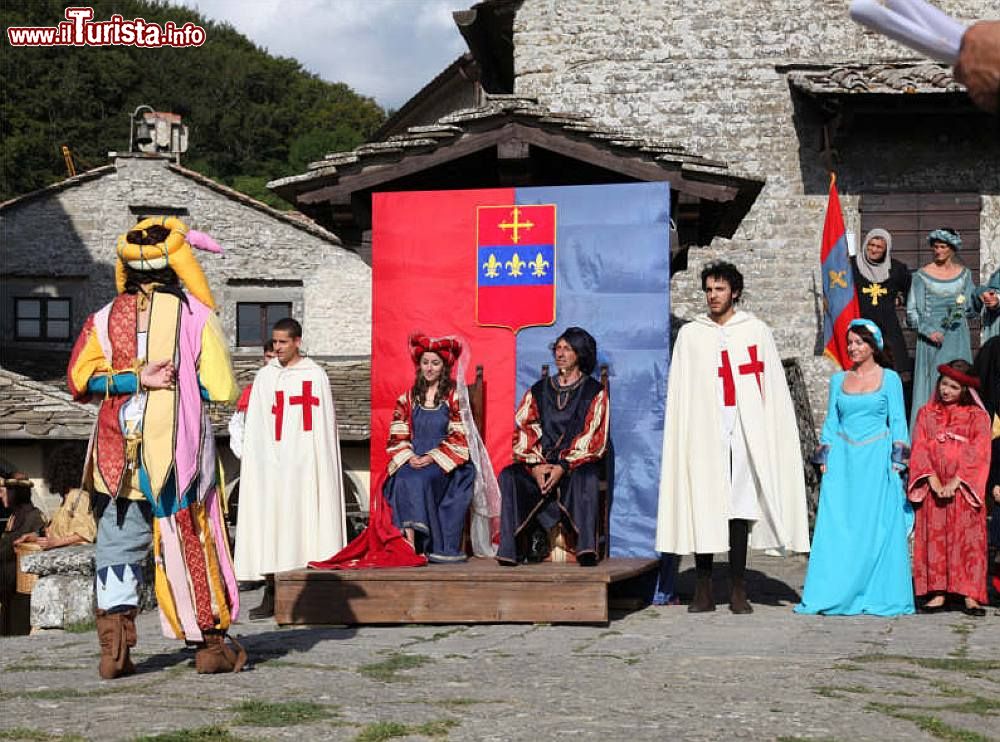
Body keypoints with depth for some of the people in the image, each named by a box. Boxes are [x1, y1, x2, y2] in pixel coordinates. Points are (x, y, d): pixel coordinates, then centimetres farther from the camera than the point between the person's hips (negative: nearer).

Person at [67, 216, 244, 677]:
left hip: (120, 454, 2)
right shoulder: (195, 315, -3)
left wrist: (136, 380, -6)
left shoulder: (106, 318, 4)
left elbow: (81, 379, -5)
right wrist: (181, 385, 8)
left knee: (117, 546, 8)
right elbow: (222, 390, -8)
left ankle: (114, 648, -2)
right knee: (190, 544, 6)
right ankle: (210, 646, 12)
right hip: (180, 450, -2)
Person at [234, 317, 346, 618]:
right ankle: (270, 595, -4)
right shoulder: (264, 376, 12)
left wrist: (322, 466, -4)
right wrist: (255, 463, 2)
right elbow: (255, 427, 11)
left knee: (306, 522, -3)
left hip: (304, 463, -2)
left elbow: (325, 424, 4)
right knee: (269, 523, -4)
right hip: (272, 463, 2)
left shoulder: (315, 375, 5)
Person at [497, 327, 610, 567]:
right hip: (539, 465, 3)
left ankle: (586, 547, -44)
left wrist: (563, 467, -16)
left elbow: (594, 439, -2)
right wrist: (535, 465, -12)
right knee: (508, 476, -28)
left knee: (587, 477, -38)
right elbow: (521, 432, 8)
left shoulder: (595, 392, 10)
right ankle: (509, 549, -32)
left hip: (576, 464, -2)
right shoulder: (539, 390, 19)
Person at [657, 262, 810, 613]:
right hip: (703, 433, 0)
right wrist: (681, 436, -1)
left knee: (741, 504, -1)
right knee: (702, 506, -4)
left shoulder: (756, 331, 10)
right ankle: (703, 589, 1)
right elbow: (679, 393, 9)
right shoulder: (690, 334, 12)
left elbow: (773, 388, 7)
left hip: (744, 432, 0)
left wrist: (774, 434, -2)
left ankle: (738, 589, 5)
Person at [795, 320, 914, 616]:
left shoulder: (889, 378, 4)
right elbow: (831, 421, 15)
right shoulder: (839, 380, 13)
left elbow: (898, 421, 2)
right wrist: (824, 459, 6)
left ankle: (879, 595, 3)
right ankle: (836, 594, 1)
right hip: (843, 459, 3)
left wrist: (896, 461, -5)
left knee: (878, 526, -4)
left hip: (876, 459, -3)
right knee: (836, 526, -3)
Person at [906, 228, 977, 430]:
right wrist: (929, 331, -16)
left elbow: (972, 310, 13)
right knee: (932, 385, -6)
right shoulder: (922, 275, -1)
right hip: (932, 337, -3)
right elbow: (912, 311, -3)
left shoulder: (964, 274, 9)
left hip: (957, 338, 3)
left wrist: (962, 309, -10)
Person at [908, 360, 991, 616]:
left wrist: (954, 483, -15)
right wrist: (934, 481, -11)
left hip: (963, 488, -2)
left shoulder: (977, 417, 3)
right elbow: (920, 448, 2)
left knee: (968, 538, -5)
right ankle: (938, 593, 2)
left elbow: (977, 453, -6)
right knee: (934, 538, 0)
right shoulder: (927, 413, 10)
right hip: (933, 488, 2)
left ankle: (970, 595, -5)